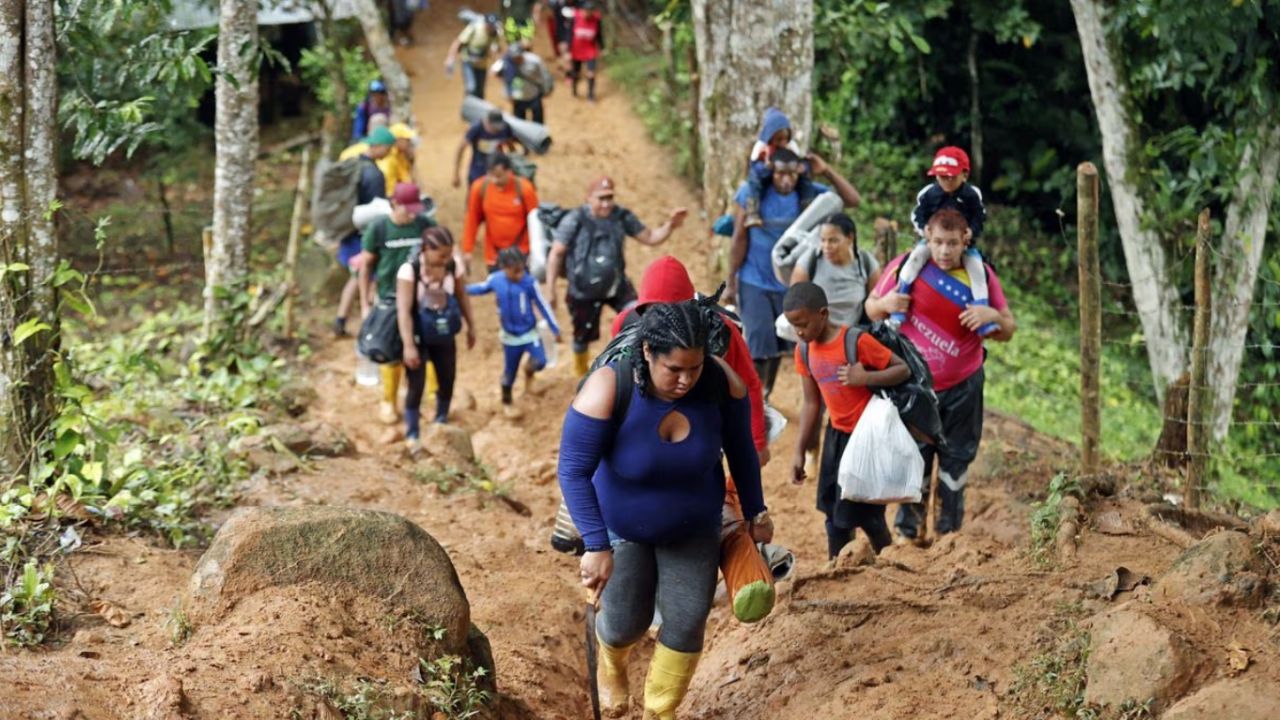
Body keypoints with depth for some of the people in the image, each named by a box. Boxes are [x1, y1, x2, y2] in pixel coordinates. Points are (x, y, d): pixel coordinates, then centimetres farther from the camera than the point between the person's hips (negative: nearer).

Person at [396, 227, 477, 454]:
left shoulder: (453, 267, -12)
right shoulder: (409, 270, -26)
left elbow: (461, 297, 5)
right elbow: (404, 310, -26)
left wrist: (471, 326, 13)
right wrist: (409, 345, -29)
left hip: (444, 335, 5)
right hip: (419, 336, -5)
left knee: (447, 381, 13)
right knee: (417, 385, -3)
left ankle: (441, 424, 37)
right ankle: (411, 436, 12)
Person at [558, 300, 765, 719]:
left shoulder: (721, 382, -24)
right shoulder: (608, 391, -34)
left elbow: (741, 448, -6)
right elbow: (573, 471, -30)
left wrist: (754, 510, 5)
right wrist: (597, 545, -34)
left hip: (693, 528, 2)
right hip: (622, 527, -2)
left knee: (687, 622, 1)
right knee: (625, 623, 5)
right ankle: (611, 664, 43)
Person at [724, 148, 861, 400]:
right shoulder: (751, 193, -11)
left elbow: (853, 200, -8)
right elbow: (740, 239, -8)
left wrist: (827, 171, -17)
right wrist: (731, 283, -6)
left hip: (790, 285, 3)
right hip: (754, 283, -3)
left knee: (777, 347, 13)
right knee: (759, 346, -9)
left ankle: (764, 398, 28)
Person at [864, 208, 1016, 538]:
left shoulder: (981, 275, -5)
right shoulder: (906, 267, -10)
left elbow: (1007, 331, 1)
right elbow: (871, 308, 1)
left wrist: (993, 315, -22)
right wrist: (884, 304, -22)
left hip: (963, 387, 2)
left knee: (956, 458, 10)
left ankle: (950, 530, 22)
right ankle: (907, 531, 16)